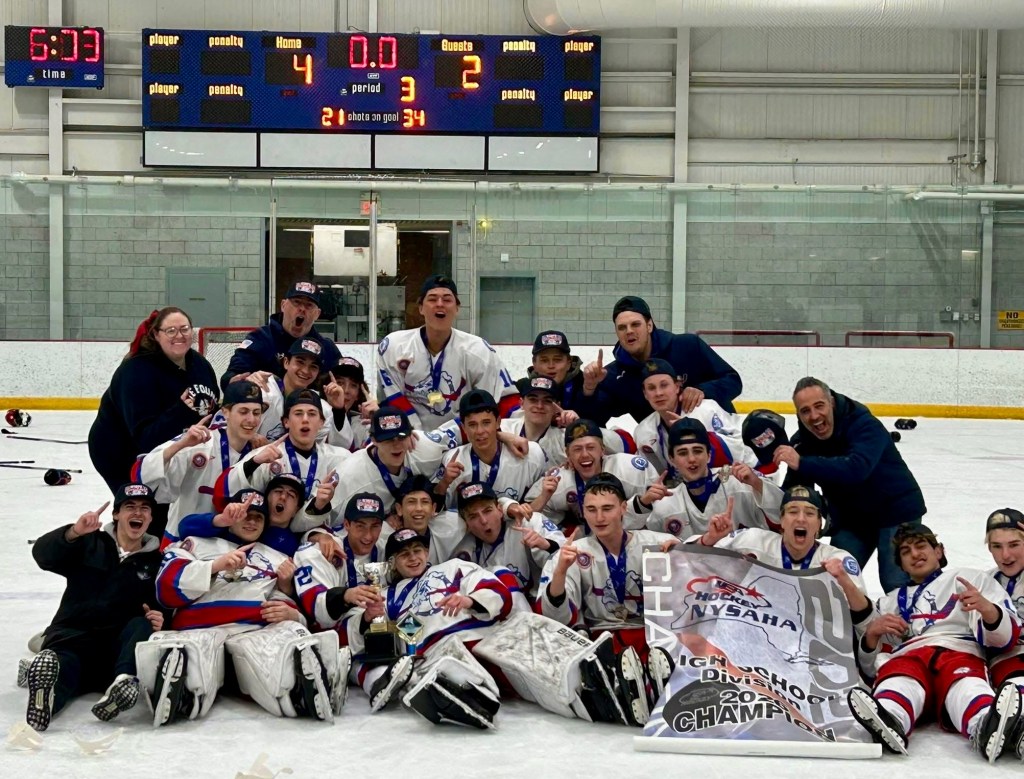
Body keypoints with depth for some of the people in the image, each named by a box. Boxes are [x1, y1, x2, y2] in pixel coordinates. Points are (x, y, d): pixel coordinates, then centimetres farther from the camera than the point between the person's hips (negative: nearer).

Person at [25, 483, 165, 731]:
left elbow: (162, 611, 15)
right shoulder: (89, 544, 12)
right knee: (60, 667, -35)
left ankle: (124, 681, -55)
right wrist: (74, 533, -26)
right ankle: (46, 695, -70)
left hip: (119, 645, 2)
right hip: (72, 636, -2)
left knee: (142, 626, -29)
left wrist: (159, 620, -10)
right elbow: (43, 554, -6)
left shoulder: (156, 562, 17)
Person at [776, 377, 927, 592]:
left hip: (896, 511, -5)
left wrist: (802, 463, -54)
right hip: (850, 519, 5)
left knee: (898, 587, -9)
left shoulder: (865, 426, -28)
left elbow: (855, 469, -47)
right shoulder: (802, 441, -10)